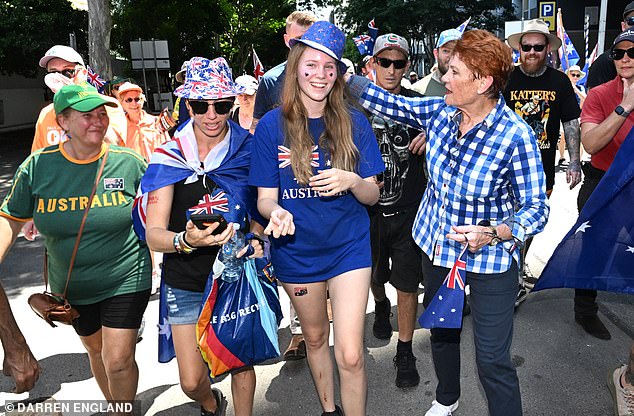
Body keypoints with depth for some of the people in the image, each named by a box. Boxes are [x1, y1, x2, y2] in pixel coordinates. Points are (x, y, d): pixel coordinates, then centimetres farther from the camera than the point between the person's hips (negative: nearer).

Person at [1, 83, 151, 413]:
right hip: (71, 286, 3)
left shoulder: (130, 162, -13)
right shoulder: (37, 166, -8)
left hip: (125, 280, -3)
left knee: (118, 361, -3)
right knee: (96, 350, 22)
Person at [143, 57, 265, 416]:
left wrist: (254, 240, -15)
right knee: (192, 382, 7)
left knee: (242, 364, 11)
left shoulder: (248, 150, -6)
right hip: (186, 282, 0)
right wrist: (186, 241, -35)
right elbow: (154, 235, -14)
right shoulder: (170, 156, -9)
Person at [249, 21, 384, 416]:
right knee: (315, 337, 22)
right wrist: (276, 212, -29)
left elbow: (373, 194, -4)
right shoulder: (272, 125, -9)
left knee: (350, 356, -5)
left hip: (348, 247, -1)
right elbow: (265, 196, -6)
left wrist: (352, 181, -25)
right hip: (297, 250, 1)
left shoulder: (354, 123, -7)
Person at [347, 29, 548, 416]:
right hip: (437, 245, 6)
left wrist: (493, 233, -33)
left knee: (493, 361, 0)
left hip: (490, 258, -5)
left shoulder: (516, 136, -22)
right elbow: (388, 101, 4)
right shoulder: (439, 111, -6)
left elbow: (536, 209, -16)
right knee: (441, 332, 25)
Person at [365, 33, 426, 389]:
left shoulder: (418, 103, -1)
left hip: (409, 210, -1)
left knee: (407, 283, 2)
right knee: (374, 275, 20)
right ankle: (381, 306, 54)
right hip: (368, 208, 1)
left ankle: (405, 352, 19)